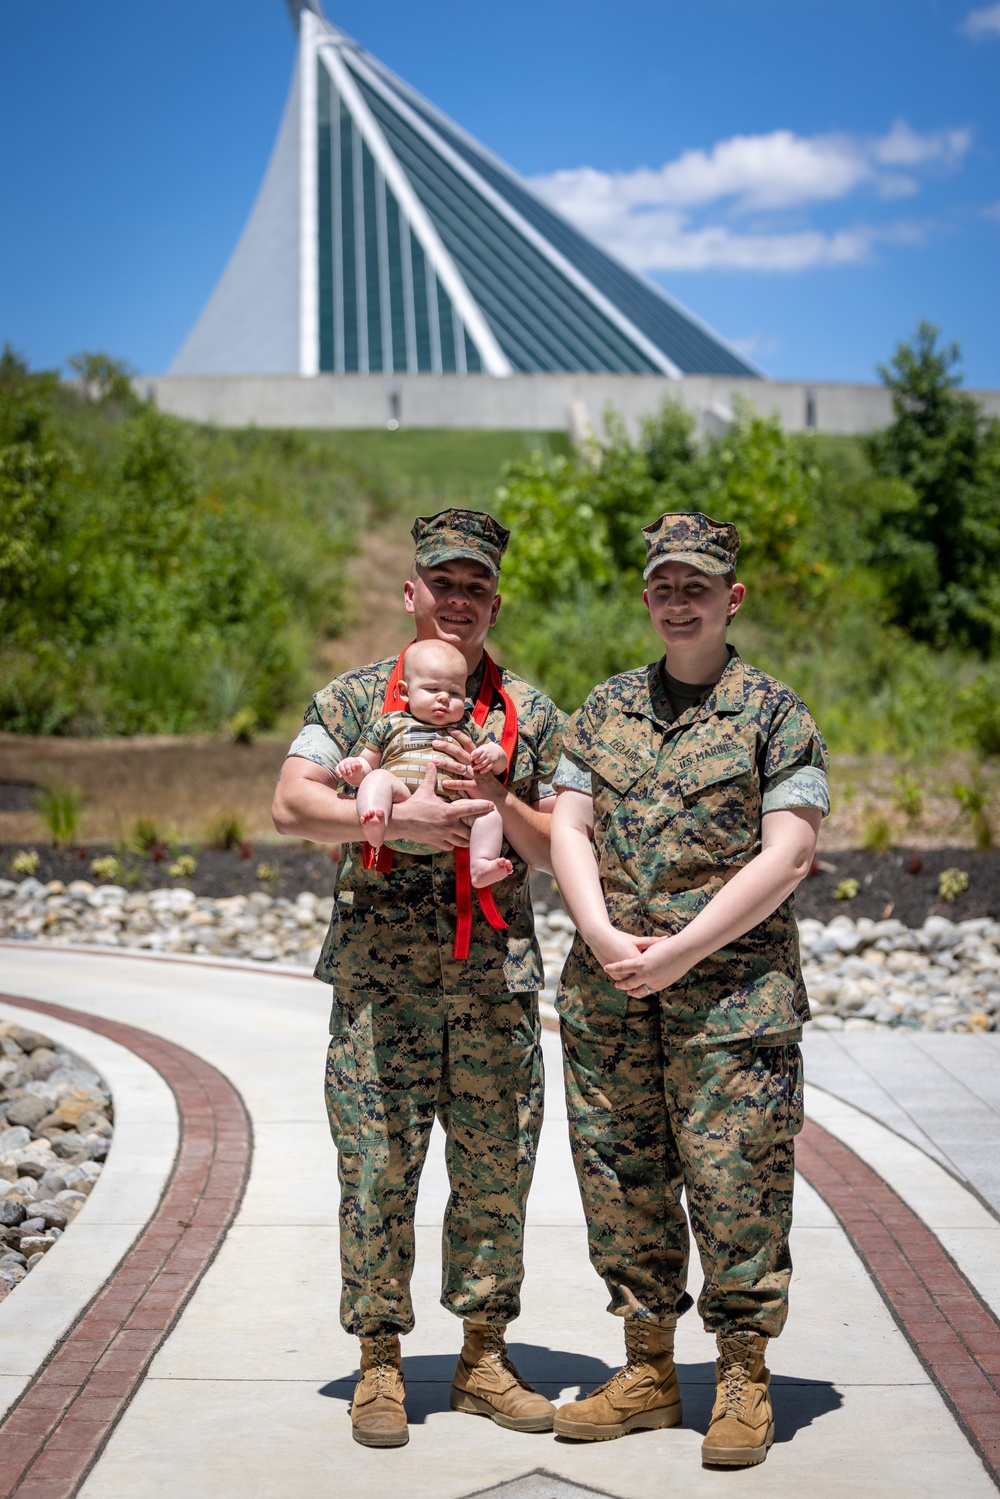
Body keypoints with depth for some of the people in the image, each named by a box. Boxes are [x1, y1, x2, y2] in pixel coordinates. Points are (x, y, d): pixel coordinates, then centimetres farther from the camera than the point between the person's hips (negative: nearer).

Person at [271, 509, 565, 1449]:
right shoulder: (353, 698, 6)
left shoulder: (531, 714, 11)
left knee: (496, 1173, 6)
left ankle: (483, 1359, 20)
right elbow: (291, 806, -9)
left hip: (497, 976, 2)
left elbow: (562, 851, 8)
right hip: (381, 975, -2)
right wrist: (401, 815, -22)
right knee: (377, 1171, 0)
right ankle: (380, 1365, 12)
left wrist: (495, 801, -11)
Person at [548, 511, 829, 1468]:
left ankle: (742, 1380, 11)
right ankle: (647, 1371, 21)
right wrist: (605, 938, -8)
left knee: (735, 1181, -3)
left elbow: (786, 855, -8)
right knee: (622, 1179, 8)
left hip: (733, 989, -4)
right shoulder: (604, 710, 14)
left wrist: (680, 951, -14)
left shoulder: (775, 715, 1)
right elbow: (567, 830, 9)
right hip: (608, 991, 4)